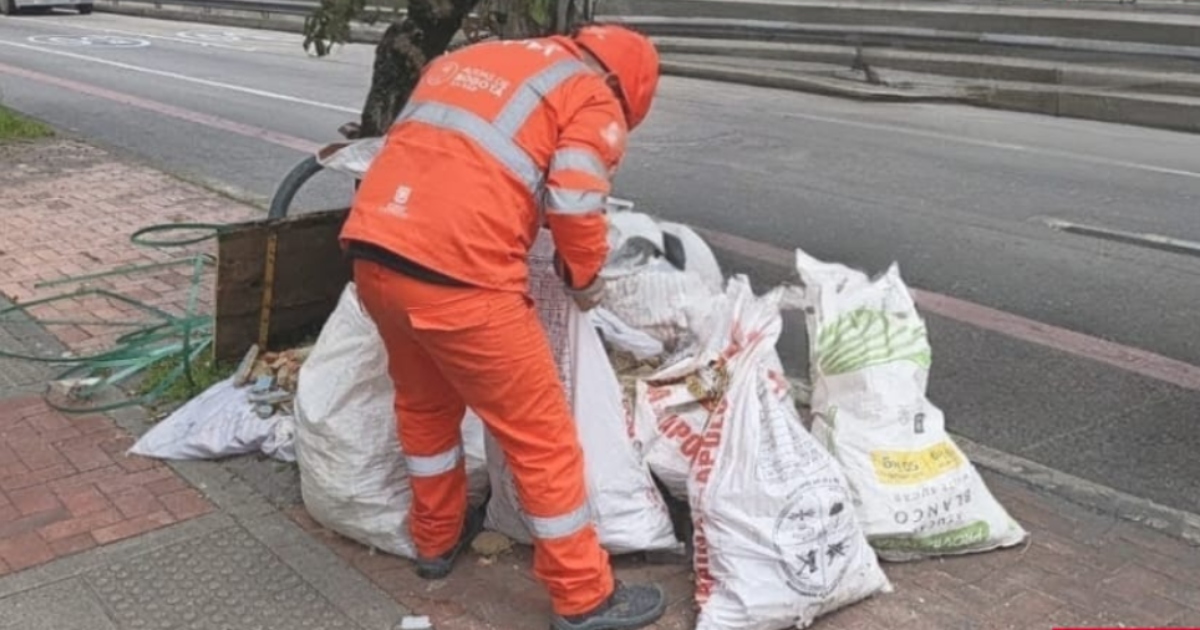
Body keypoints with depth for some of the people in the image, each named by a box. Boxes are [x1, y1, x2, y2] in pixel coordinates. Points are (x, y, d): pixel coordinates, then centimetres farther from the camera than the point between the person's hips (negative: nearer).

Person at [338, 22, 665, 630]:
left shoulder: (467, 57, 27)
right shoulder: (594, 100, 5)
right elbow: (574, 206, -8)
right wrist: (585, 279, 10)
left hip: (373, 251, 7)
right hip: (458, 276, -7)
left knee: (423, 402, 29)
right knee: (541, 435, 7)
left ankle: (437, 538, 46)